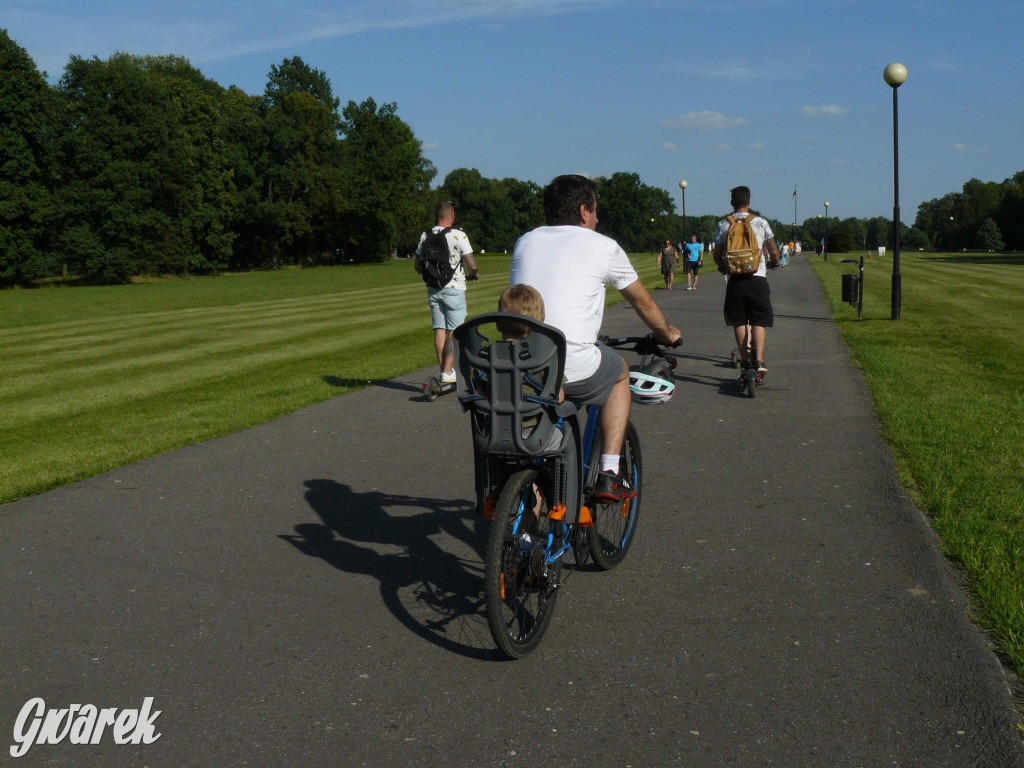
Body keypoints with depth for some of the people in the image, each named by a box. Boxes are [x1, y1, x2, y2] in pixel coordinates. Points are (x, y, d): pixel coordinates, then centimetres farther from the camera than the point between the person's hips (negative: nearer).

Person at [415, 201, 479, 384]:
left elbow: (418, 266, 10)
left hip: (433, 289, 5)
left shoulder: (425, 236, 4)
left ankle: (443, 371, 10)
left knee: (439, 329, 8)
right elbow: (472, 264, -11)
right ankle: (448, 371, -5)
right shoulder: (459, 236, -11)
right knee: (454, 331, 0)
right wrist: (474, 274, 11)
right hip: (454, 289, -5)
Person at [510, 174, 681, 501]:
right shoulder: (602, 246, 5)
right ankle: (609, 474, 20)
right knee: (620, 371, 27)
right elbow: (644, 303, 18)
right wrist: (667, 334, 39)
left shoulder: (525, 242, 17)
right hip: (574, 370, -4)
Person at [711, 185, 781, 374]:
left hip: (735, 280, 1)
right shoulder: (760, 222, 1)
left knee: (739, 322, 9)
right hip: (757, 278, -1)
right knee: (759, 321, 3)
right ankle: (759, 360, -12)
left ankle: (745, 361, 10)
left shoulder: (723, 225, 4)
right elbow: (774, 252, 8)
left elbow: (717, 255, 7)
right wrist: (773, 262, 30)